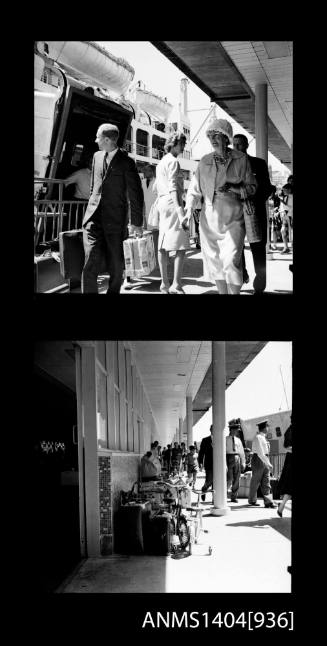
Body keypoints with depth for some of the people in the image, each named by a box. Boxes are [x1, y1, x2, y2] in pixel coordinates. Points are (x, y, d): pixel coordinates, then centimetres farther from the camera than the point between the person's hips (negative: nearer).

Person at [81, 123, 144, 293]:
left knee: (116, 266, 4)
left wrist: (137, 222, -2)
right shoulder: (97, 156, 12)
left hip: (115, 219, -3)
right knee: (92, 262, -11)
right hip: (94, 217, 3)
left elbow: (136, 194, -3)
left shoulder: (126, 162, -5)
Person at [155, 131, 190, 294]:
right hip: (173, 203, -10)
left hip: (162, 203, 10)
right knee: (181, 246, -11)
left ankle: (165, 284, 9)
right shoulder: (173, 161, -8)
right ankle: (176, 285, -18)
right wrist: (180, 211, -27)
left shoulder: (161, 162, 20)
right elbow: (173, 188, -19)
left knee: (163, 246, 7)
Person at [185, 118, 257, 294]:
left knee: (231, 262, -14)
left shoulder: (241, 159, -1)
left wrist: (233, 188, -15)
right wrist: (189, 209, -6)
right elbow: (194, 189, 8)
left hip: (233, 220, -3)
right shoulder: (205, 161, 6)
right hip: (209, 219, 3)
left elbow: (251, 187, 3)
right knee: (214, 262, 5)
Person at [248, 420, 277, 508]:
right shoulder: (258, 438, -15)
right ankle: (252, 500, 16)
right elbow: (260, 452, -22)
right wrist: (268, 463, -25)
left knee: (266, 482, 0)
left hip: (265, 459, 8)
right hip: (258, 459, -8)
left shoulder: (263, 437, 13)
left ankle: (268, 501, -5)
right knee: (255, 481, 3)